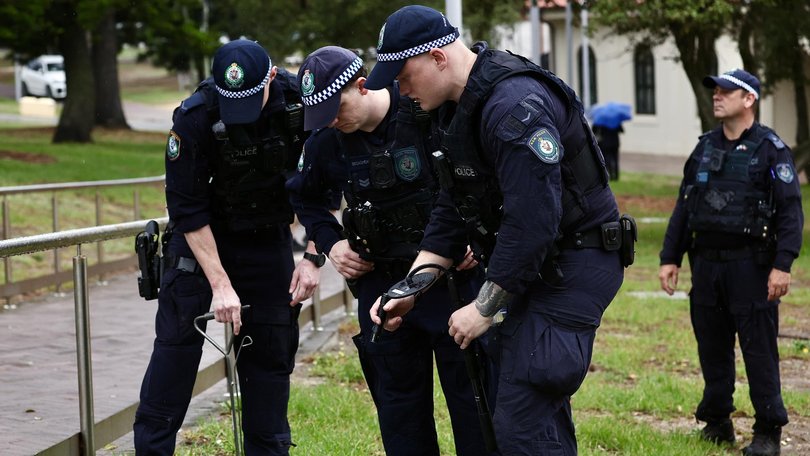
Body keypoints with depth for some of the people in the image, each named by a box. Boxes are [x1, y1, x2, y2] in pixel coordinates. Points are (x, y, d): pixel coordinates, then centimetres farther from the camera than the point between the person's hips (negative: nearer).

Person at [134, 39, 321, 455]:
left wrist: (313, 258, -12)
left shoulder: (300, 102, -19)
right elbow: (187, 209, -21)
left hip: (268, 235, 2)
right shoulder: (194, 118, -26)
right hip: (202, 235, -2)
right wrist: (220, 284, -24)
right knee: (178, 337, -7)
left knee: (271, 349, 2)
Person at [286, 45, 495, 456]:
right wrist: (330, 242, 3)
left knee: (469, 389, 1)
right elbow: (305, 197, 19)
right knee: (397, 398, 9)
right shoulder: (326, 142, -3)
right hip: (381, 280, 4)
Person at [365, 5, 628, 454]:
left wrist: (484, 308, -20)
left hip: (574, 265, -10)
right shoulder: (460, 106, 8)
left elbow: (532, 221, -29)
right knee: (541, 407, 16)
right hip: (533, 265, 10)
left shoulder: (514, 106, -25)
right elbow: (452, 209, 13)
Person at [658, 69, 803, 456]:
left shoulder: (770, 148, -5)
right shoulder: (705, 148, 12)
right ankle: (716, 422, 21)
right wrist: (670, 258, 10)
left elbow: (790, 210, -9)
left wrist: (782, 265, -17)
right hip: (706, 264, 6)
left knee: (759, 351, -3)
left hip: (750, 264, -5)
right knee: (712, 349, 10)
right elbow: (684, 207, 16)